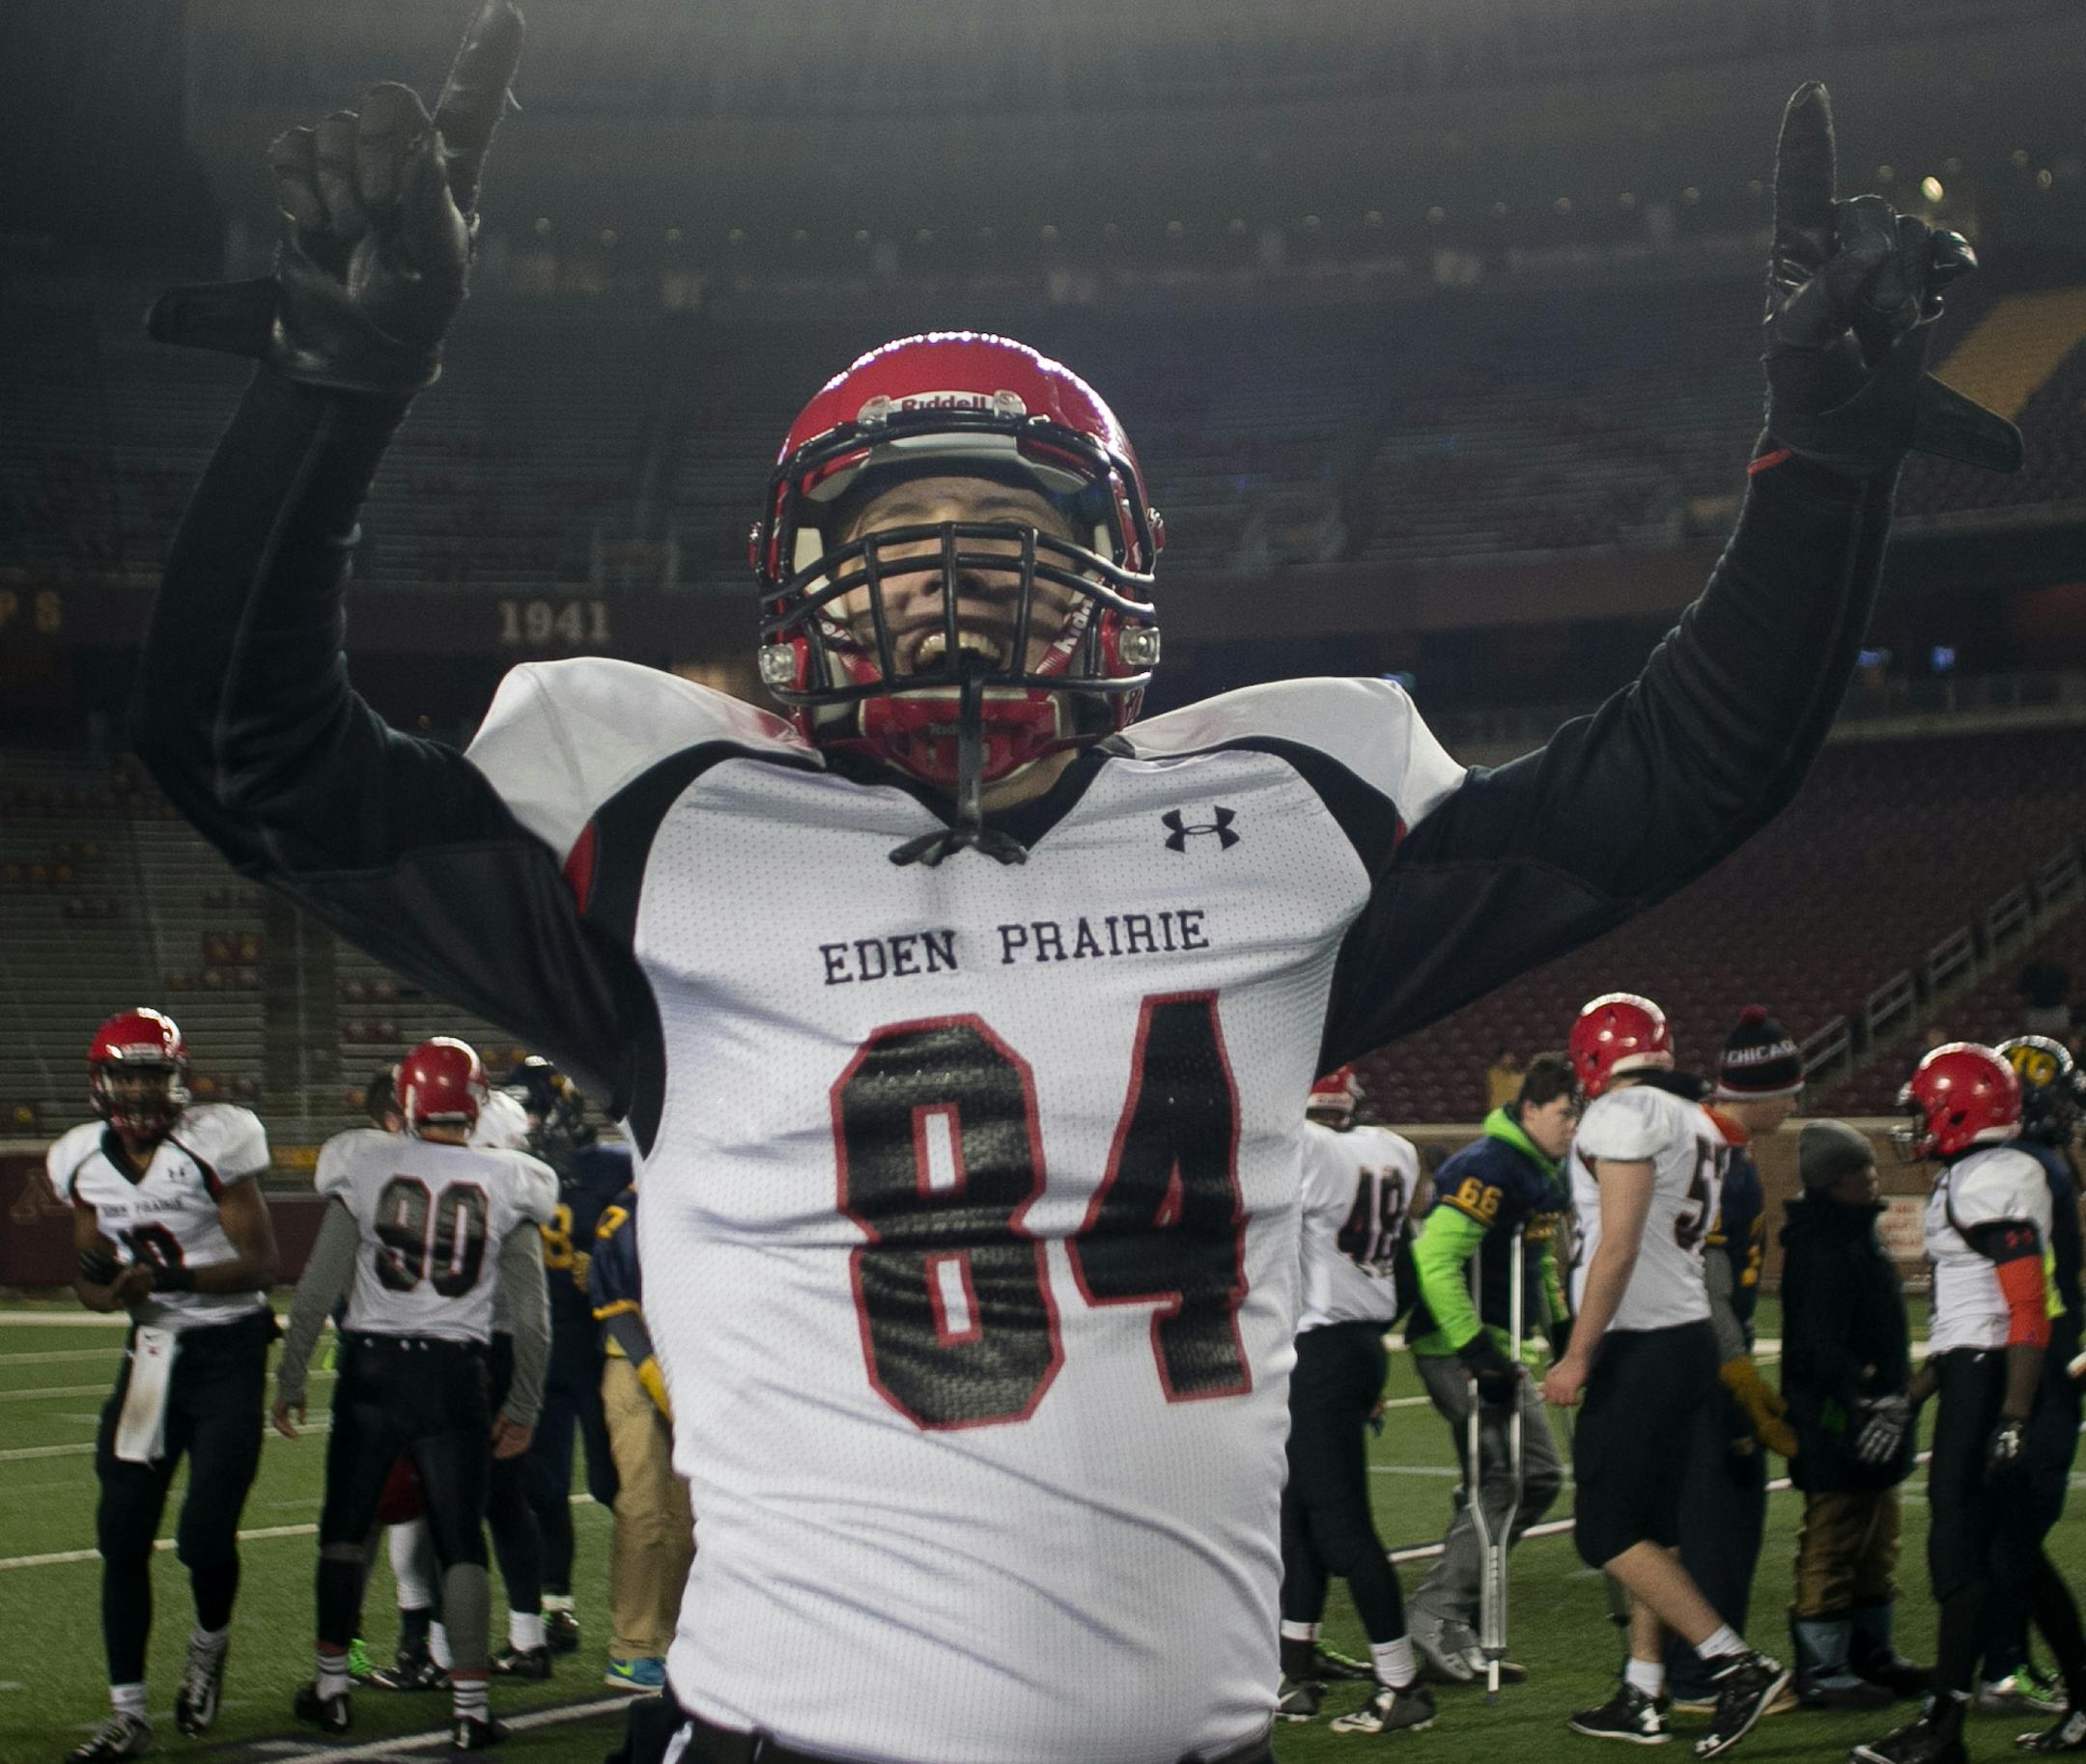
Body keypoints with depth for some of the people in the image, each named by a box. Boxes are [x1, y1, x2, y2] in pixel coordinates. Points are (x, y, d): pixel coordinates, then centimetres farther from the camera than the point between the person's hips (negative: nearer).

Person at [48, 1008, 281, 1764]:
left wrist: (164, 1278, -26)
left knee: (205, 1534, -9)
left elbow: (262, 1262, -13)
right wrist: (99, 1285, -13)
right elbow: (92, 1274, 11)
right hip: (150, 1352, 5)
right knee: (122, 1535, -1)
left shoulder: (215, 1144, -14)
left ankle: (211, 1642, 25)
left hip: (229, 1351, -5)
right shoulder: (84, 1161, 3)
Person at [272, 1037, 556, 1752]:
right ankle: (469, 1705, 5)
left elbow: (318, 1287, -2)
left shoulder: (365, 1169, -3)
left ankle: (332, 1686, 21)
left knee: (345, 1527, 15)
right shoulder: (507, 1185, -1)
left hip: (373, 1368, 0)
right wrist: (522, 1409, 11)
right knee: (461, 1542, 7)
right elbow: (531, 1316, 1)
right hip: (453, 1374, 0)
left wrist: (290, 1379, 7)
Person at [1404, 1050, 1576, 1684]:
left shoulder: (1545, 1172, 13)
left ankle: (1453, 1609, 16)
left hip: (1499, 1345, 10)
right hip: (1457, 1347, -10)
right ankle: (1438, 1614, -6)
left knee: (1539, 1476, 10)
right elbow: (1434, 1256, -27)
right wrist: (1473, 1343, -28)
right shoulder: (1489, 1168, -20)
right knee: (1499, 1483, -13)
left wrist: (1560, 1323, 23)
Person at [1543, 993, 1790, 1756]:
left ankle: (1739, 1663, -10)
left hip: (1642, 1347, -9)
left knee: (1608, 1534, -6)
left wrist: (1577, 1355, -17)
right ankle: (1642, 1698, 18)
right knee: (1651, 1526, 14)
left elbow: (1619, 1248, -19)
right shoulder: (1698, 1123, 15)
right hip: (1689, 1337, 9)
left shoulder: (1622, 1115, -13)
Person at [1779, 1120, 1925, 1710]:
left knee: (1876, 1543, 18)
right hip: (1835, 1423, -11)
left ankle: (1873, 1654, 28)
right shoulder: (1820, 1246, -19)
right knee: (1833, 1544, -5)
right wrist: (1865, 1401, -30)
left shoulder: (1860, 1234, 14)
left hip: (1873, 1413, 11)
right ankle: (1821, 1671, 0)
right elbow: (1822, 1343, -26)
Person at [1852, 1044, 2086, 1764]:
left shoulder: (1994, 1184, -15)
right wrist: (1910, 1396, 24)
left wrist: (2013, 1418, -23)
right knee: (2013, 1550, 14)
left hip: (1988, 1375, -10)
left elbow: (2027, 1309, -20)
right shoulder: (1968, 1181, 16)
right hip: (1973, 1371, 10)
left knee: (1959, 1549, -6)